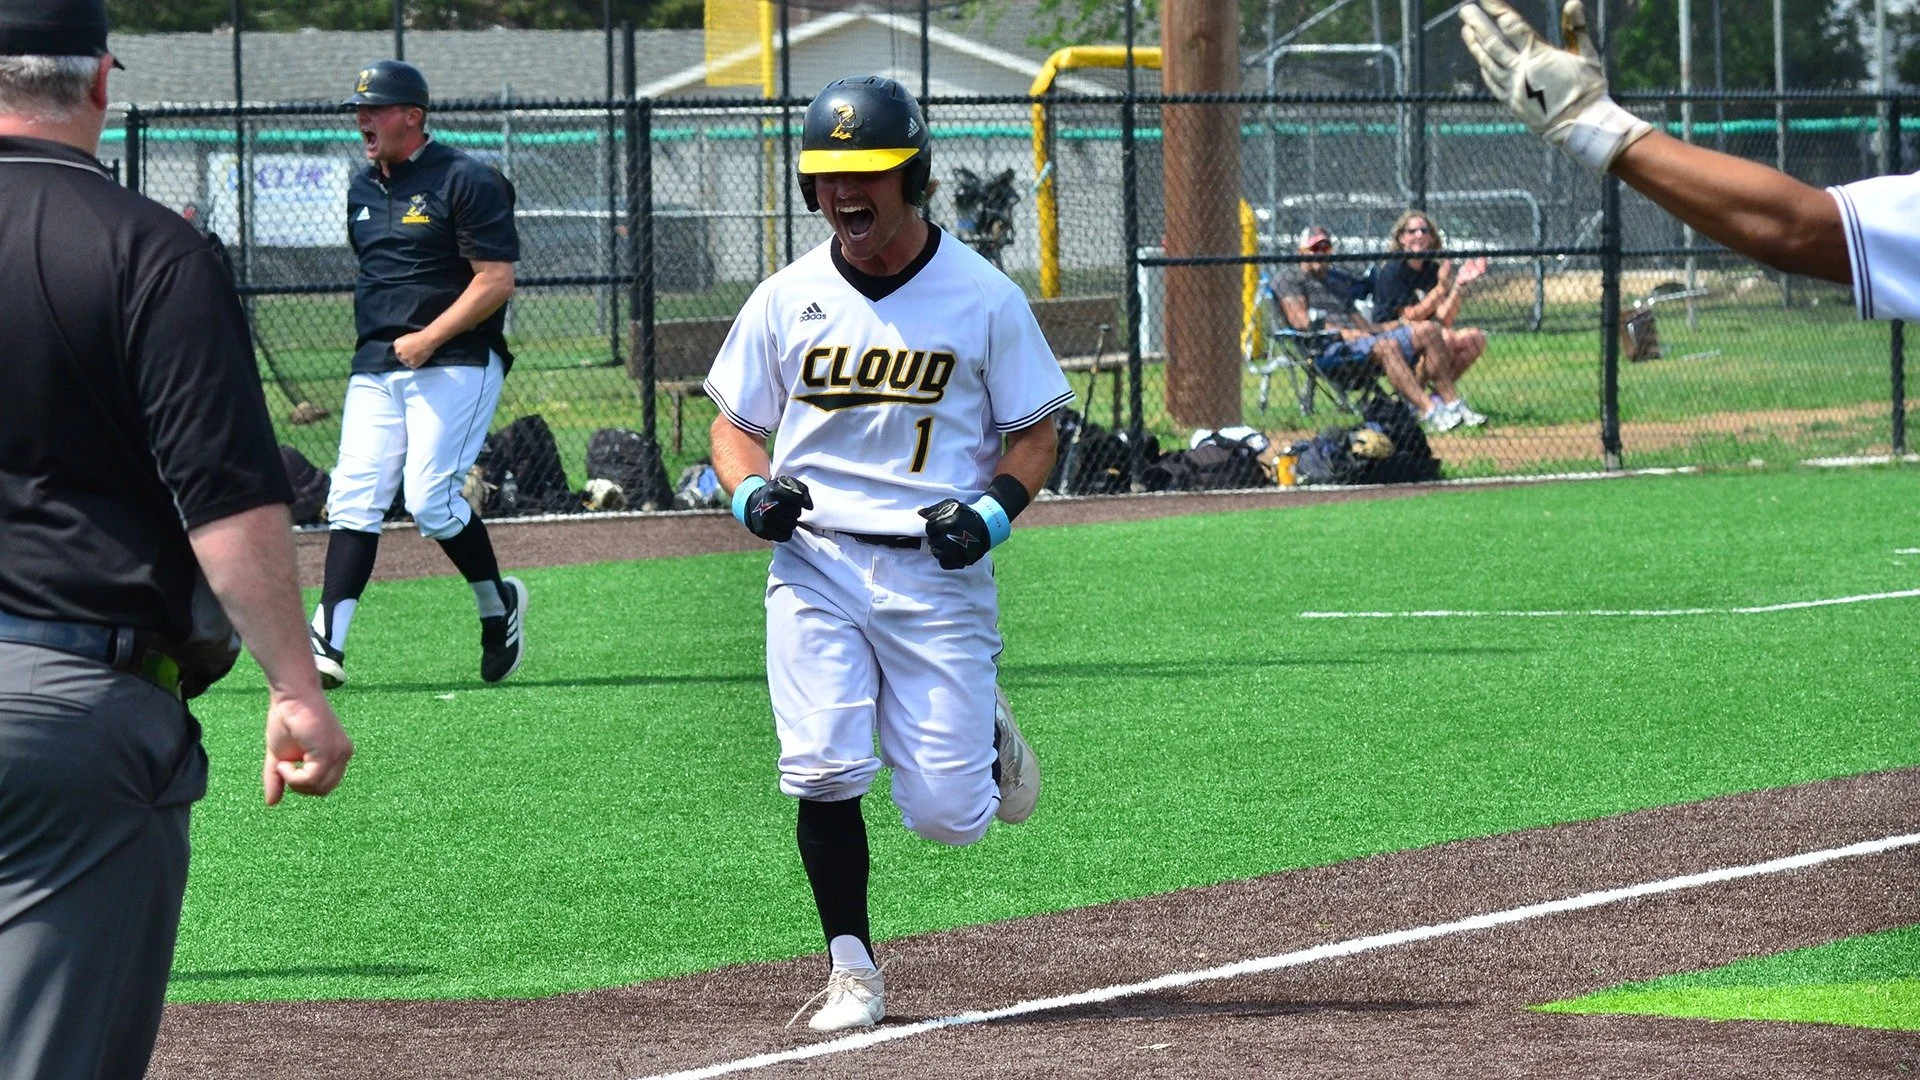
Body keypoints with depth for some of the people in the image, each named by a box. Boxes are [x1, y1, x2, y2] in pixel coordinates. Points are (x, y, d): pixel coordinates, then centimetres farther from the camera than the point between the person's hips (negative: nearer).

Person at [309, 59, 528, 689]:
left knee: (430, 499, -14)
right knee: (353, 500, -5)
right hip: (375, 367, 7)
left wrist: (428, 339, -20)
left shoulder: (466, 182, -8)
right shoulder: (363, 189, 16)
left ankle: (498, 603, 10)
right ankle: (327, 643, -10)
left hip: (456, 363, -7)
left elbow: (497, 281, -14)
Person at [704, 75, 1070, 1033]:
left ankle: (986, 739, 33)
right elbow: (734, 422, 14)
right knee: (823, 775, -13)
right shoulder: (786, 299, 5)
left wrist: (993, 510, -13)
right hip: (815, 564, 2)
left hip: (936, 570, -2)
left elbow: (1035, 433, 6)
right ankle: (851, 971, 1)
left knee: (946, 815, -3)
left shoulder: (983, 297, -1)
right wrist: (751, 490, -7)